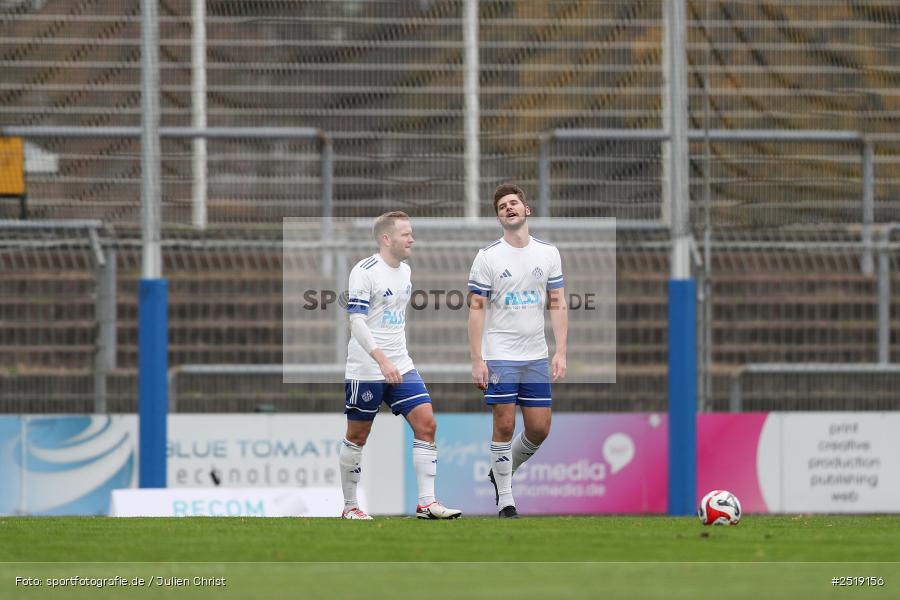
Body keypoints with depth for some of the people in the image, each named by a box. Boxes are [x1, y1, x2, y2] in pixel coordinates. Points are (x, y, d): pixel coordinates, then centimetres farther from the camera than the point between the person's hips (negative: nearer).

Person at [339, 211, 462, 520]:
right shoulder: (364, 272, -14)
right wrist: (383, 361, -29)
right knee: (357, 436, 4)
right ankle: (349, 506, 17)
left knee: (426, 424, -6)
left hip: (401, 366, 7)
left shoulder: (404, 270, 11)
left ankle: (426, 502, -6)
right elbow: (356, 322, -20)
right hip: (365, 370, -7)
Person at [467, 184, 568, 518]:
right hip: (500, 355, -3)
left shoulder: (548, 253, 6)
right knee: (505, 425, -5)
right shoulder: (488, 256, -3)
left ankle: (503, 471, 29)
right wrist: (477, 360, -10)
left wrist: (561, 352, -3)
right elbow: (476, 308, -4)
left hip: (536, 357, 3)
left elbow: (558, 305, 7)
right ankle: (504, 498, 6)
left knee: (540, 429, 3)